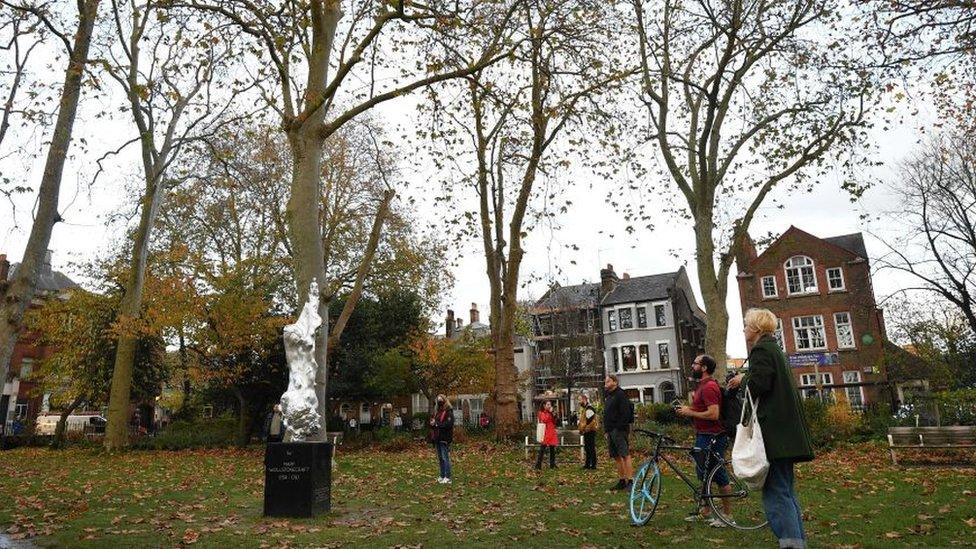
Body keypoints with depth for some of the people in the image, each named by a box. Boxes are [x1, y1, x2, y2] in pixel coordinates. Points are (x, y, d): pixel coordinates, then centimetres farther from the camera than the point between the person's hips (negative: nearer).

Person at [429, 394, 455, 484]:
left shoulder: (448, 412, -9)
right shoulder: (436, 412, 15)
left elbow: (449, 424, -19)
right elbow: (432, 422, 18)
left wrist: (437, 424, -14)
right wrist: (432, 423, -6)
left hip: (444, 438, -8)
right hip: (437, 438, 8)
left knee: (445, 458, -6)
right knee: (440, 458, 13)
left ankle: (447, 478, 0)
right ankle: (442, 476, 22)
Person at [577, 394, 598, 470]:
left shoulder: (589, 409, -17)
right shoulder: (583, 409, 16)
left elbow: (590, 421, -21)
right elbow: (580, 419, 26)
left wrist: (583, 429, -15)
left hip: (590, 431, -10)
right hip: (586, 432, 10)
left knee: (591, 448, -6)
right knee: (587, 448, 15)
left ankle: (593, 464, -1)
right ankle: (587, 464, 23)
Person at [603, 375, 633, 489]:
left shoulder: (620, 394, -8)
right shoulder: (608, 396, 21)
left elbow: (625, 413, -16)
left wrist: (621, 428, -20)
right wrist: (606, 430, 16)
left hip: (619, 430, -10)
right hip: (610, 431, 10)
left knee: (625, 455, -10)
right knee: (617, 457, 11)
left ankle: (630, 480, -10)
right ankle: (621, 480, 16)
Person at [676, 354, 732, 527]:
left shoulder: (709, 387, -18)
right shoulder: (703, 385, 15)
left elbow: (713, 414, -27)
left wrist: (690, 413, -17)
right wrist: (687, 409, 8)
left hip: (712, 438, -11)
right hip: (703, 436, 11)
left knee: (719, 476, -1)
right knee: (703, 474, 16)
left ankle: (727, 515, 10)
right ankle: (705, 511, 27)